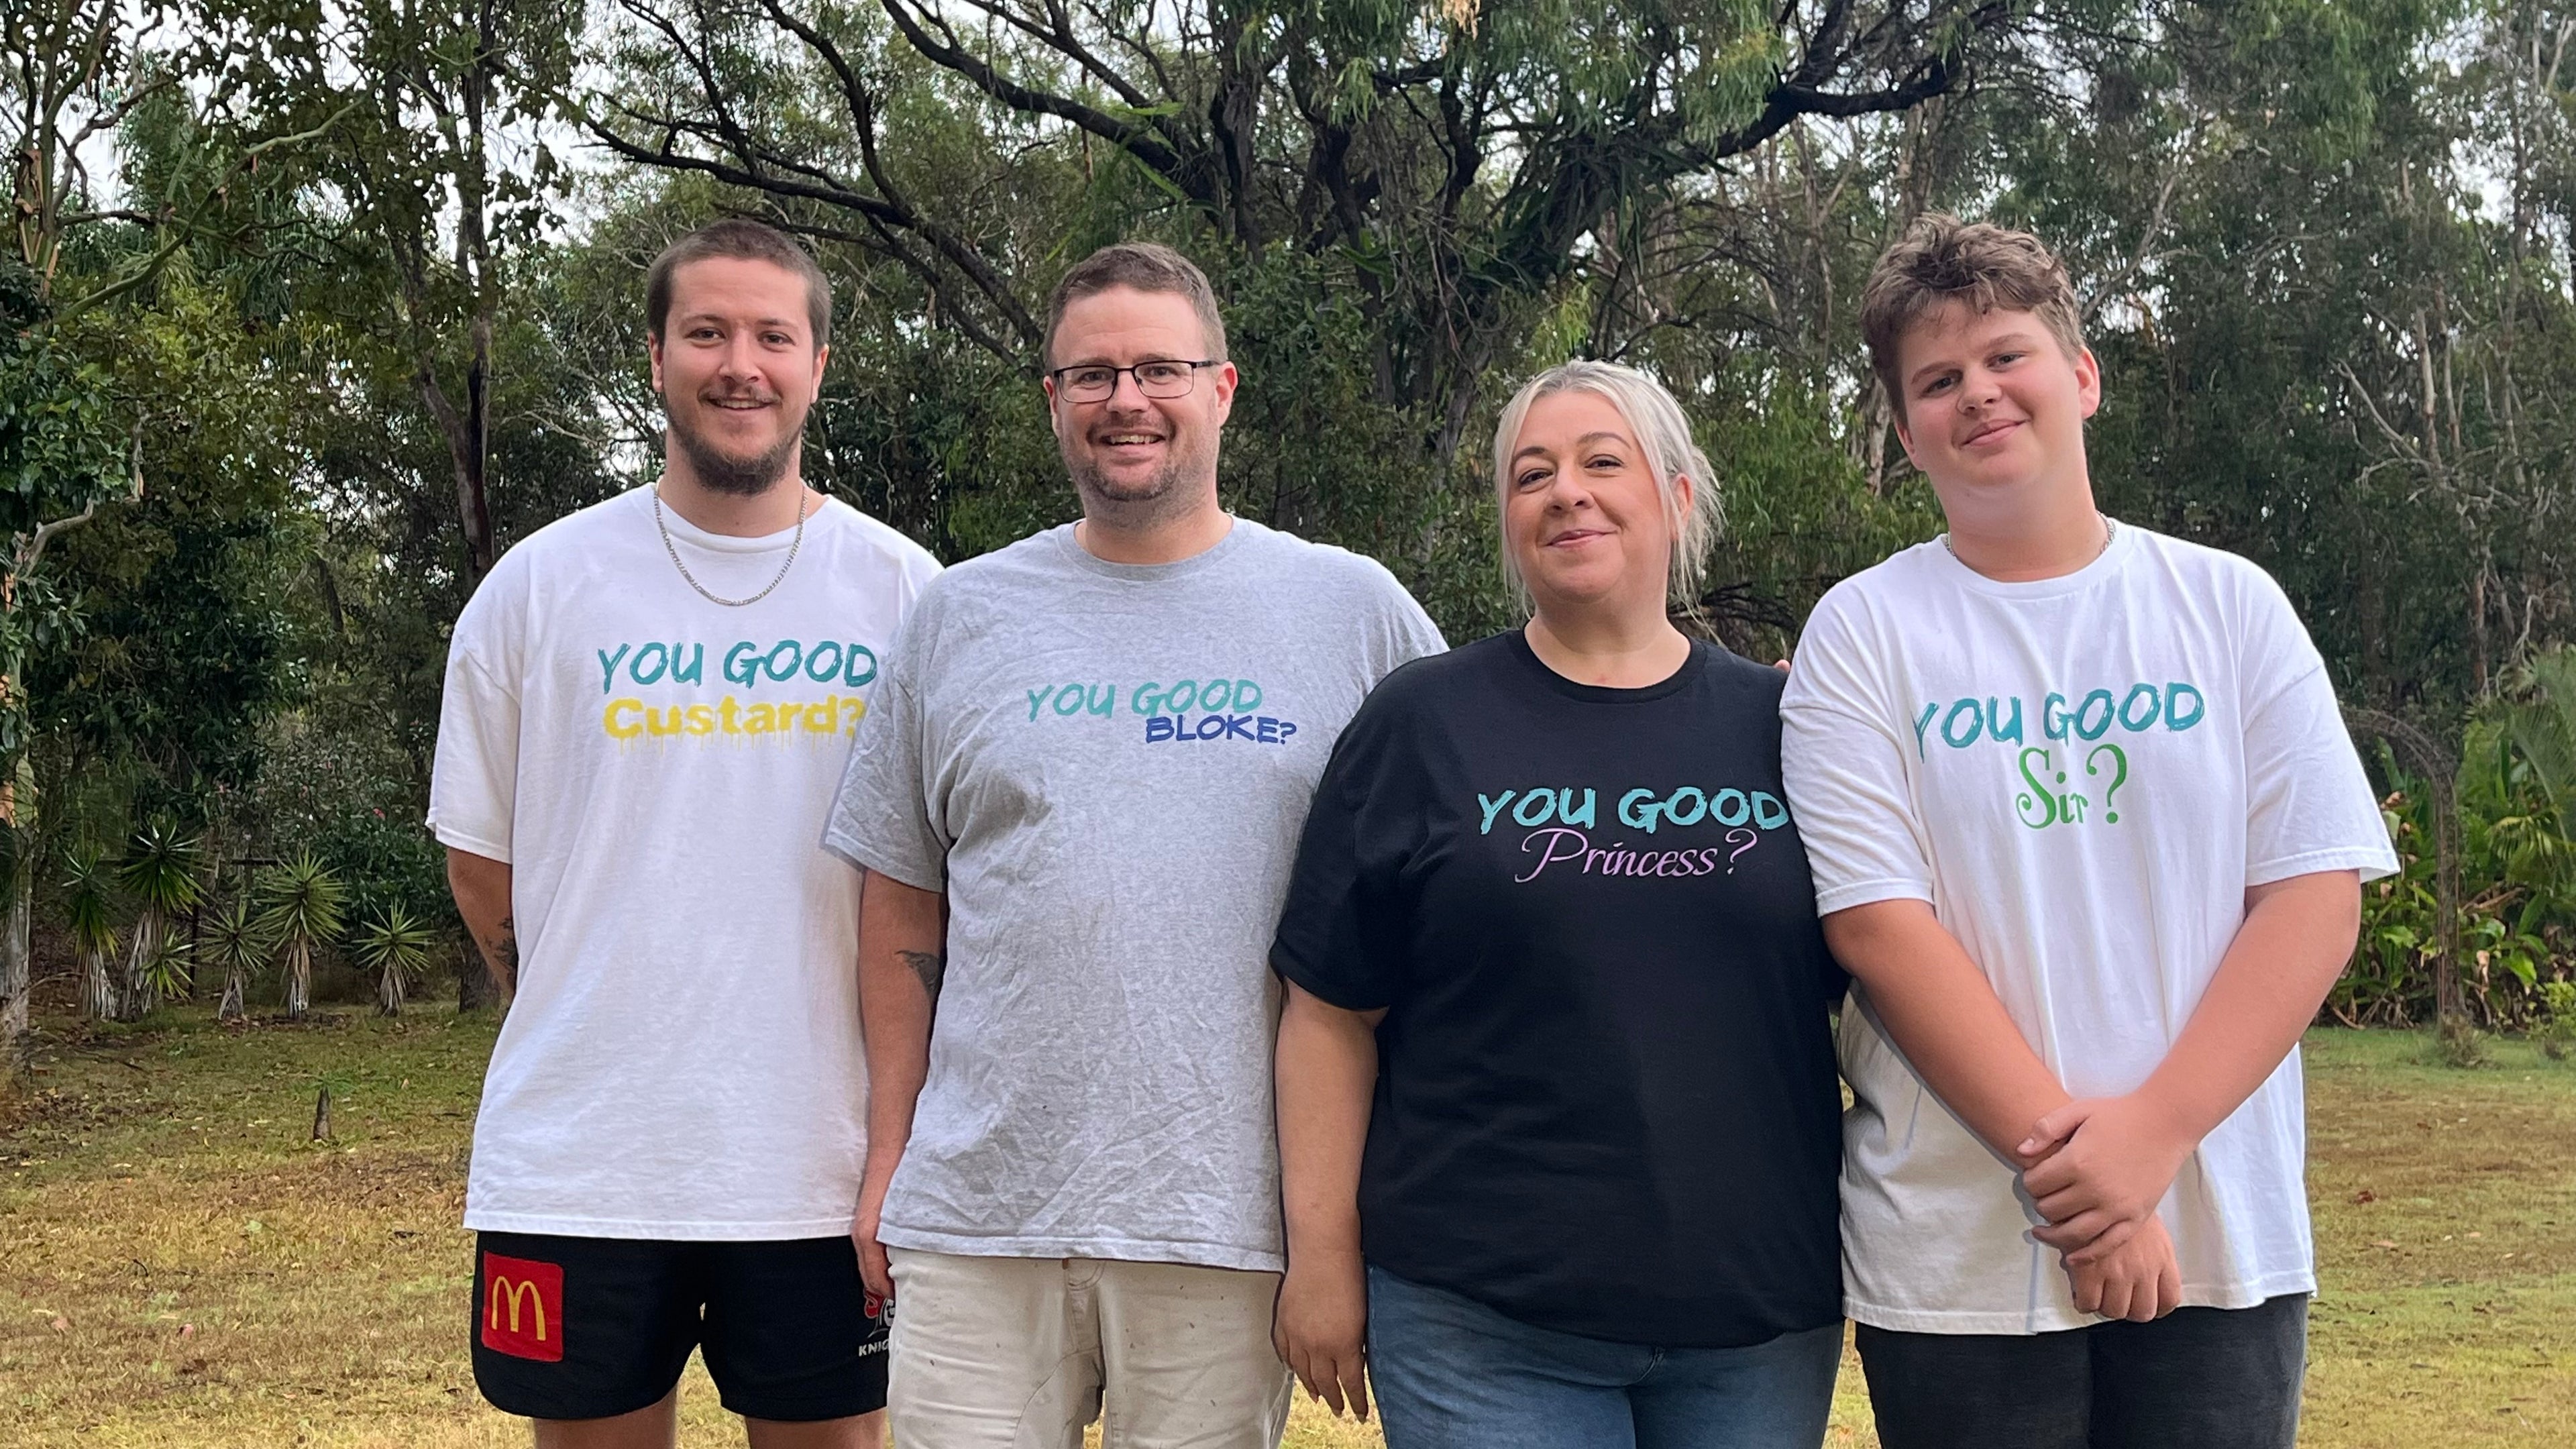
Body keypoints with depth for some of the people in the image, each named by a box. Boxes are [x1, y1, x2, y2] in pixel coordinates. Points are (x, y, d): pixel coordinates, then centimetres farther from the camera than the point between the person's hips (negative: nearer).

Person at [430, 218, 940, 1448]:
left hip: (824, 1161, 0)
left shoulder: (903, 592, 2)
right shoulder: (540, 584, 1)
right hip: (578, 1162, 0)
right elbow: (480, 854, 9)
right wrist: (593, 1026, 9)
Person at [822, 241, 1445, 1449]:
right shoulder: (960, 617, 9)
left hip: (1231, 1214, -1)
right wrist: (888, 1154, 8)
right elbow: (901, 917, 13)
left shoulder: (1355, 611, 4)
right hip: (977, 1208, 2)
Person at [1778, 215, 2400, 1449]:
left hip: (2224, 1240, 1)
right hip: (1956, 1256, -1)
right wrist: (2061, 1155, -16)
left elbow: (2315, 895, -2)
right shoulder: (1862, 633, 0)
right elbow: (1877, 924, -8)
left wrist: (2152, 1133, -13)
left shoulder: (2230, 606, 4)